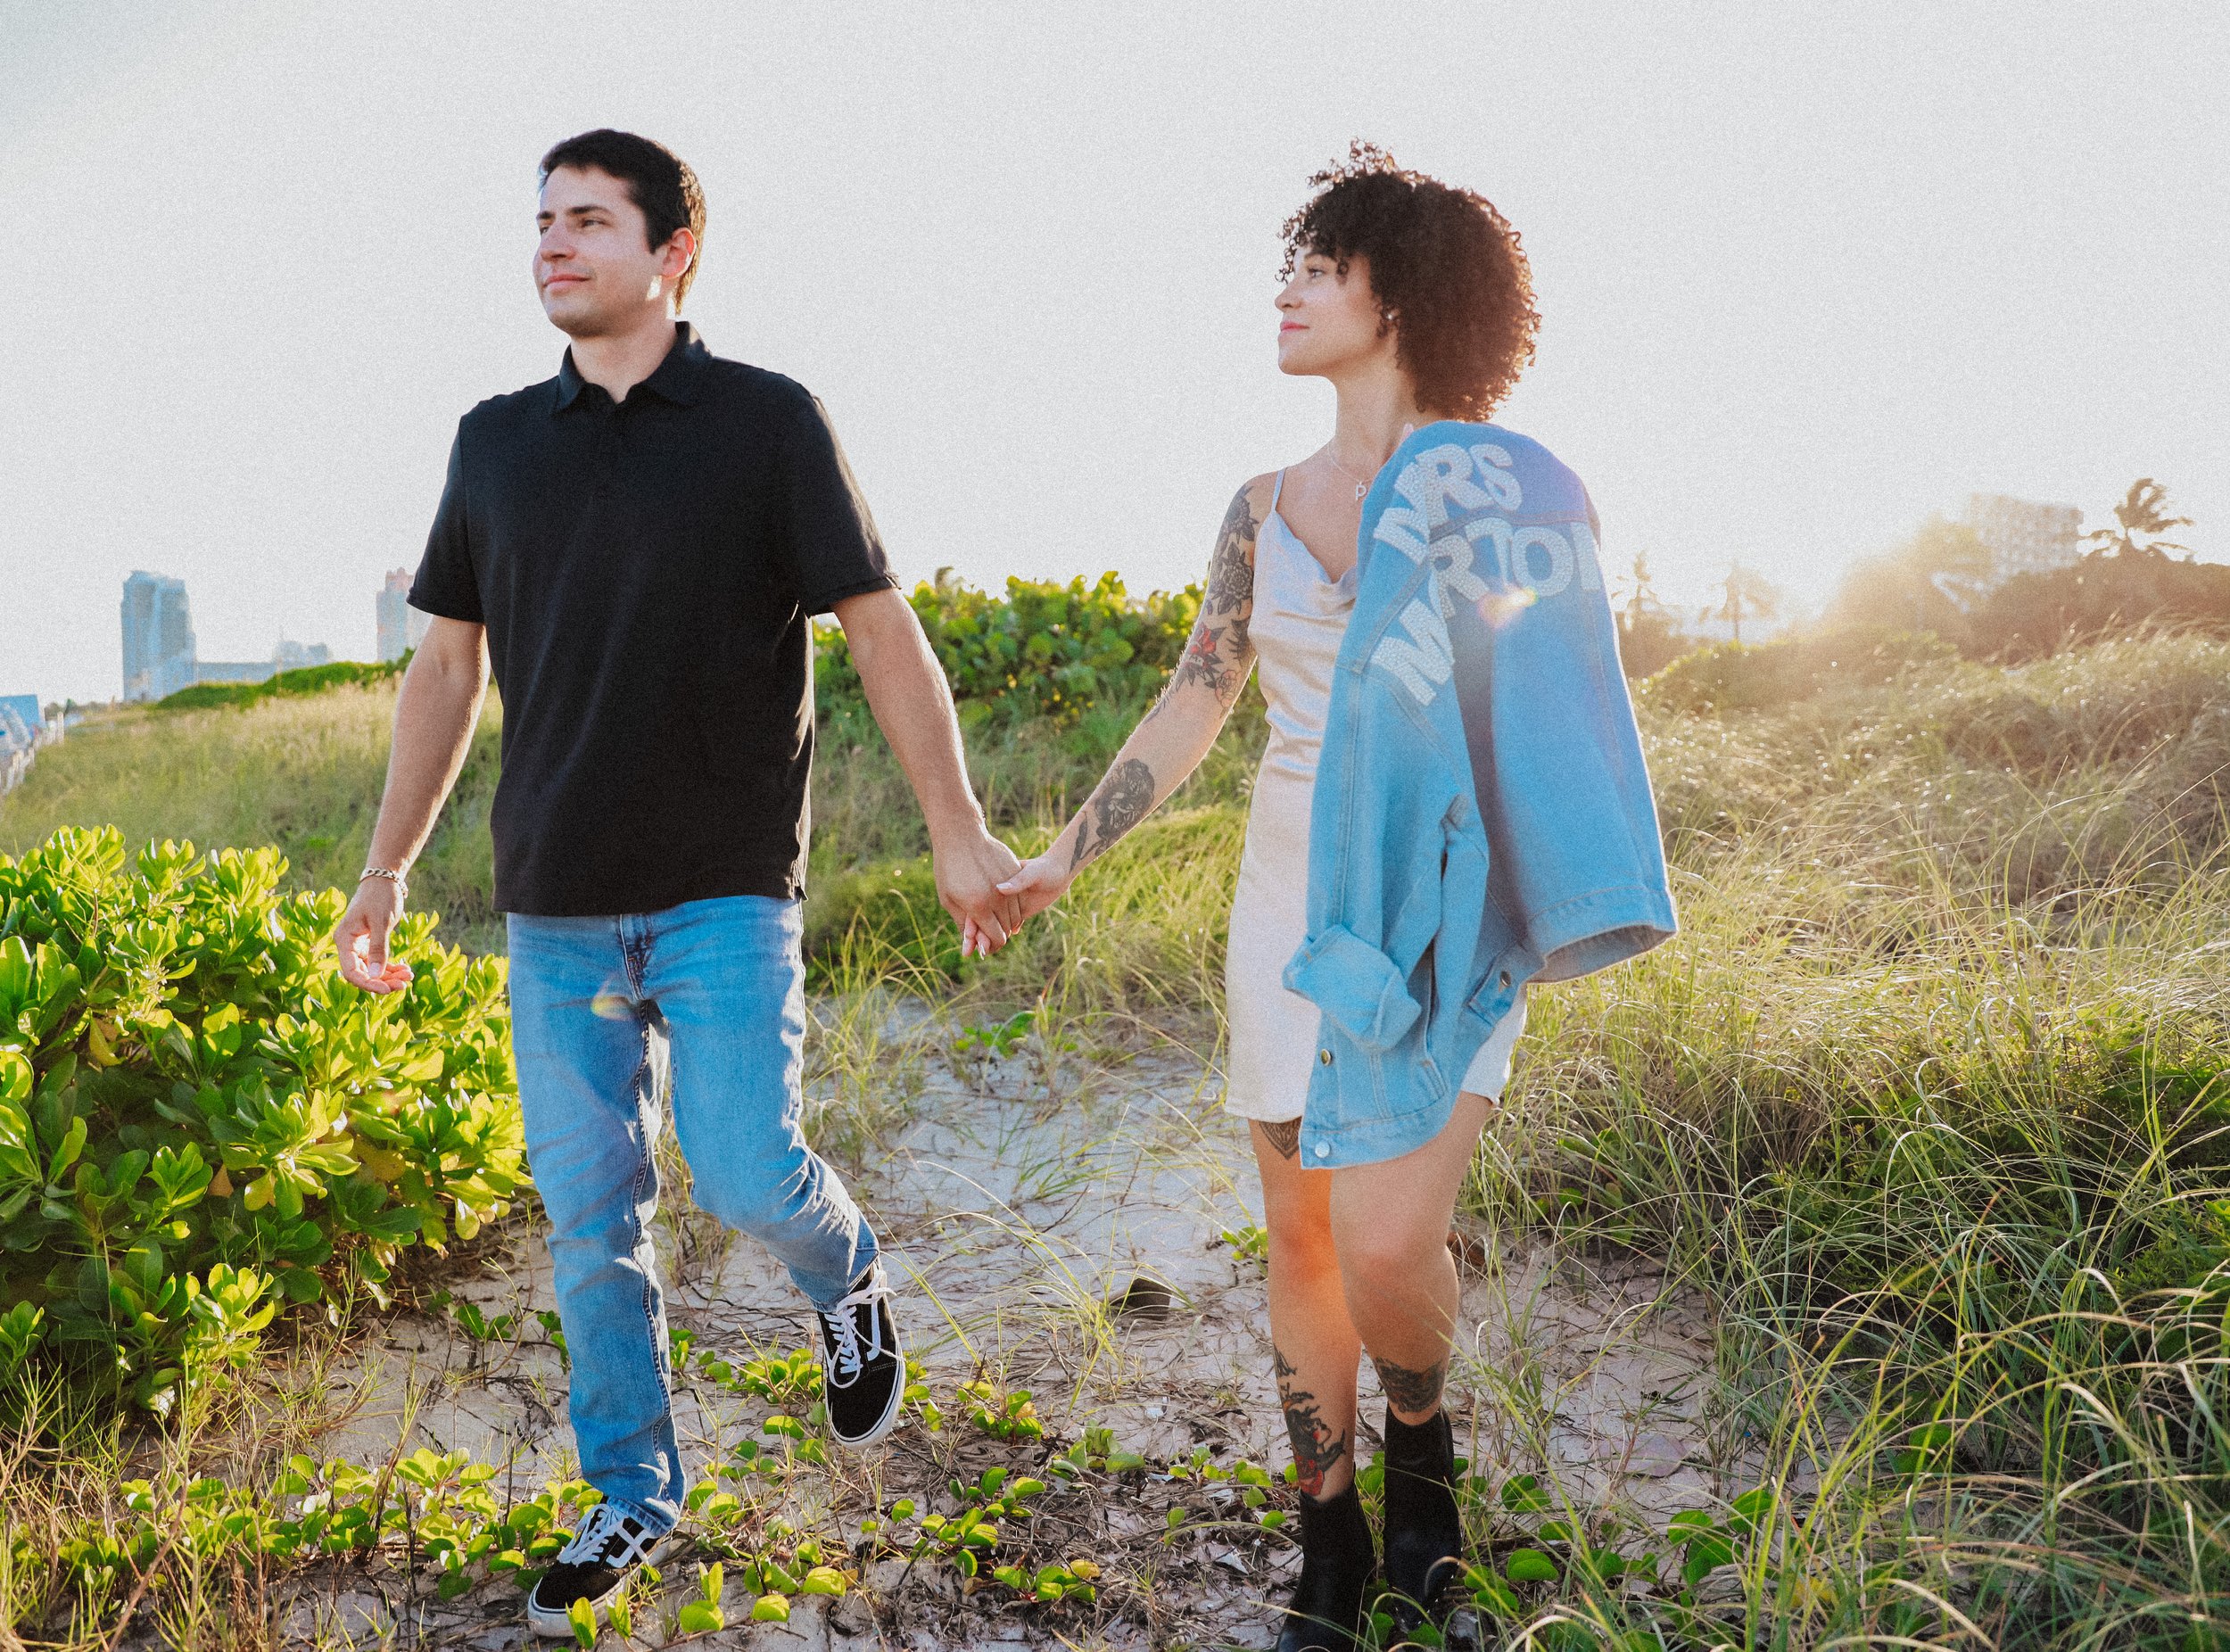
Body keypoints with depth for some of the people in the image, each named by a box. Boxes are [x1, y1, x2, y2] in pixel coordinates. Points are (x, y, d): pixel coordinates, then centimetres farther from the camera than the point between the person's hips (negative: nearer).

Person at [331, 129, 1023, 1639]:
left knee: (745, 1174, -11)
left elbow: (881, 631, -4)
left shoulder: (768, 423, -2)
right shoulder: (496, 443, 9)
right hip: (555, 902, 4)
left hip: (722, 888, -3)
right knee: (590, 1215, 7)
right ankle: (633, 1497, 24)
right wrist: (386, 871, 14)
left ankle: (850, 1281, 25)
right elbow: (447, 665, 14)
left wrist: (960, 833, -9)